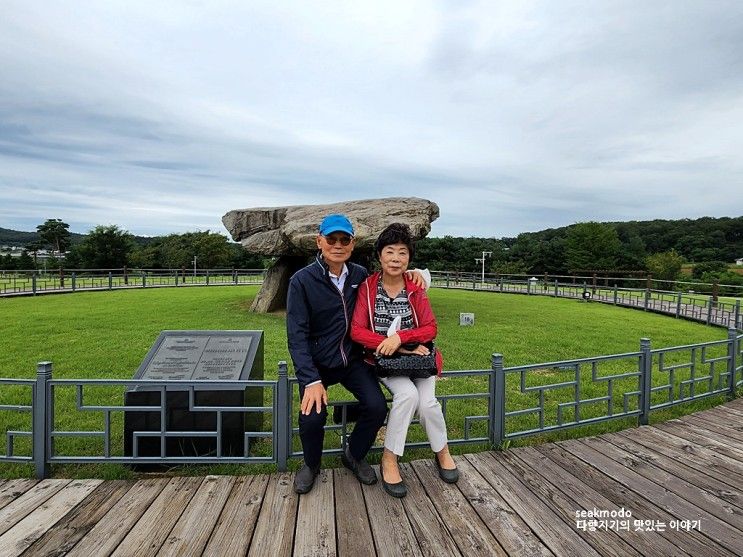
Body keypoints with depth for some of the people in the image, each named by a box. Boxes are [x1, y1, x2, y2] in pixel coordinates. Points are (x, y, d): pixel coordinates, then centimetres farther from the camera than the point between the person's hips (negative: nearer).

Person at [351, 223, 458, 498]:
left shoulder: (416, 289, -2)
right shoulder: (367, 287, -7)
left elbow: (430, 329, -4)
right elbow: (357, 330, -12)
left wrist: (399, 338, -22)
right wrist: (398, 349, -19)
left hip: (417, 355, 2)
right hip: (384, 359, -2)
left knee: (427, 401, -21)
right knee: (407, 393, -29)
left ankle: (442, 452, 12)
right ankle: (389, 460, -9)